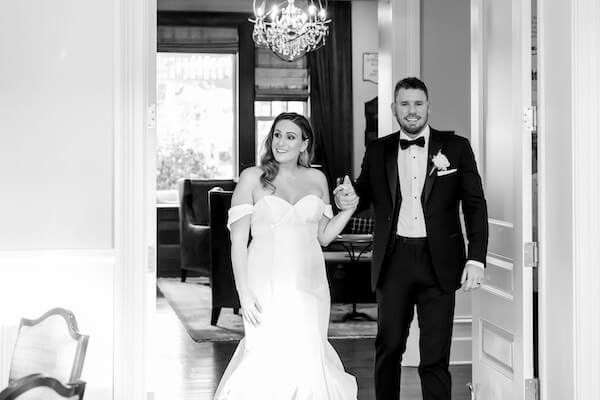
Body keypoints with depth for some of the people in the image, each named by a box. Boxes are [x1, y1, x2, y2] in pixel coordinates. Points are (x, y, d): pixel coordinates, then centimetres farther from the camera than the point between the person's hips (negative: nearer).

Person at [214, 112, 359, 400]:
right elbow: (238, 239, -3)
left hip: (308, 285, 3)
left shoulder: (317, 179, 10)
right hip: (267, 286, -3)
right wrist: (244, 292, -11)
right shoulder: (253, 178, -1)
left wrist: (349, 208, 1)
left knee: (307, 360, 2)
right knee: (269, 362, -11)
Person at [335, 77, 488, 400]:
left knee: (435, 356, 0)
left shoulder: (456, 148, 3)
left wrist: (476, 259, -7)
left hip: (438, 263, -2)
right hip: (393, 261, 2)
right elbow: (364, 196, 15)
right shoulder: (378, 151, 8)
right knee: (388, 347, 10)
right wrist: (348, 199, -10)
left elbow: (475, 205, 2)